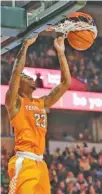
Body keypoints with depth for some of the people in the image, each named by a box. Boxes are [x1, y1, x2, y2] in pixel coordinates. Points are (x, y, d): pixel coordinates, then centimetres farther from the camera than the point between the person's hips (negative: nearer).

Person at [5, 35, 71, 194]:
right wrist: (26, 45, -6)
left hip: (40, 162, 8)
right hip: (24, 161, -8)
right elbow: (16, 72, -12)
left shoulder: (42, 103, 21)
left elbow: (66, 83, 21)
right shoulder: (14, 101, 3)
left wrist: (60, 53, 19)